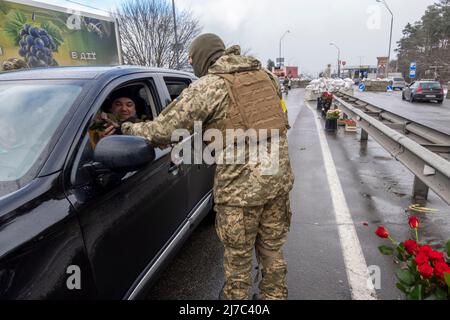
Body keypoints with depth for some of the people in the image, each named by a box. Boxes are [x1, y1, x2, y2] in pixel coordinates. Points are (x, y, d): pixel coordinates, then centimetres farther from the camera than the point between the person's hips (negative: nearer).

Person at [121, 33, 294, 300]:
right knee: (273, 249, 24)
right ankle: (275, 295, 42)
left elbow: (165, 130, -12)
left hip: (240, 186, -6)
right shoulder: (265, 75, 11)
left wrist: (130, 128, 7)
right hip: (279, 179, 7)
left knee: (238, 257, 15)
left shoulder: (207, 86, -9)